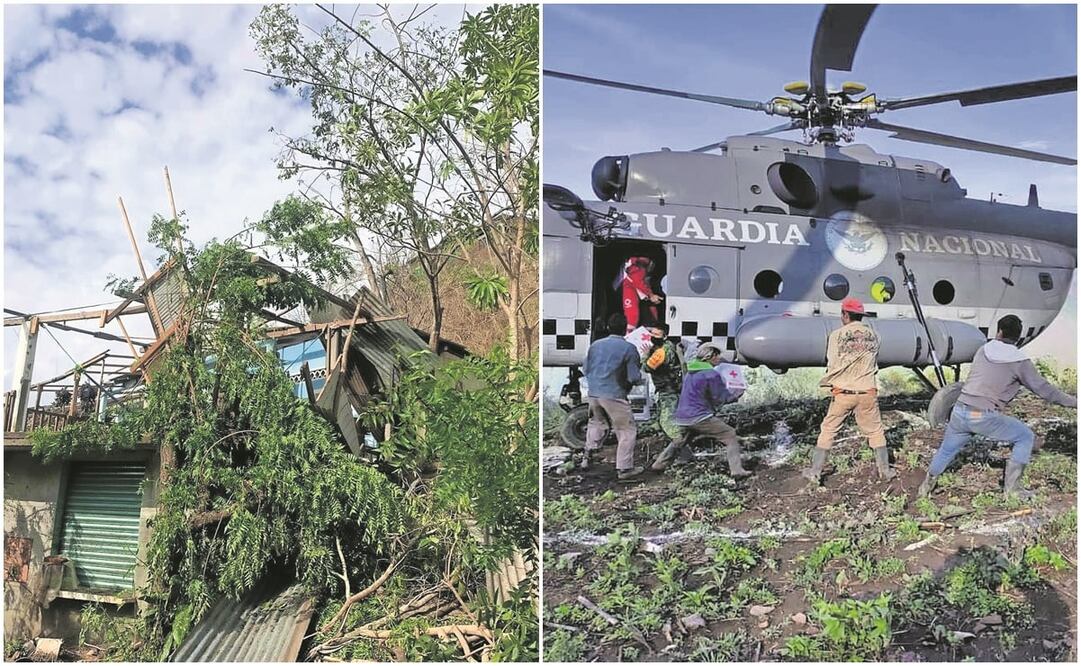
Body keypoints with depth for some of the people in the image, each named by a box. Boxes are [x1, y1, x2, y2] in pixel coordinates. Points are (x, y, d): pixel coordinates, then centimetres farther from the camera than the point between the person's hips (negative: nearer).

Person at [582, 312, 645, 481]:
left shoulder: (595, 345, 5)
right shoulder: (628, 348, -9)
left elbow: (585, 370, 11)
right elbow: (635, 378, -10)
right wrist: (639, 375, 12)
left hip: (594, 393, 6)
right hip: (614, 395, -5)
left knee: (596, 423, 28)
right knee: (627, 431, 6)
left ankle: (587, 456, 31)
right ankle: (624, 468, 5)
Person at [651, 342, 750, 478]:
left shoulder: (690, 373, 15)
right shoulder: (712, 374, -10)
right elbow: (718, 400, -4)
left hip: (682, 417, 8)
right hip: (700, 417, -8)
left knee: (680, 441, 32)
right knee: (730, 436, -2)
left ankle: (658, 465, 32)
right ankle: (736, 470, -12)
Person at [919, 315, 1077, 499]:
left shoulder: (983, 350, 10)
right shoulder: (1020, 362, -3)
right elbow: (1044, 389, 1)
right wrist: (1073, 401, 12)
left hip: (960, 412, 5)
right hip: (985, 417, -5)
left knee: (947, 449, 24)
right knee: (1026, 437, 14)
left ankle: (927, 485, 36)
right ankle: (1011, 487, 14)